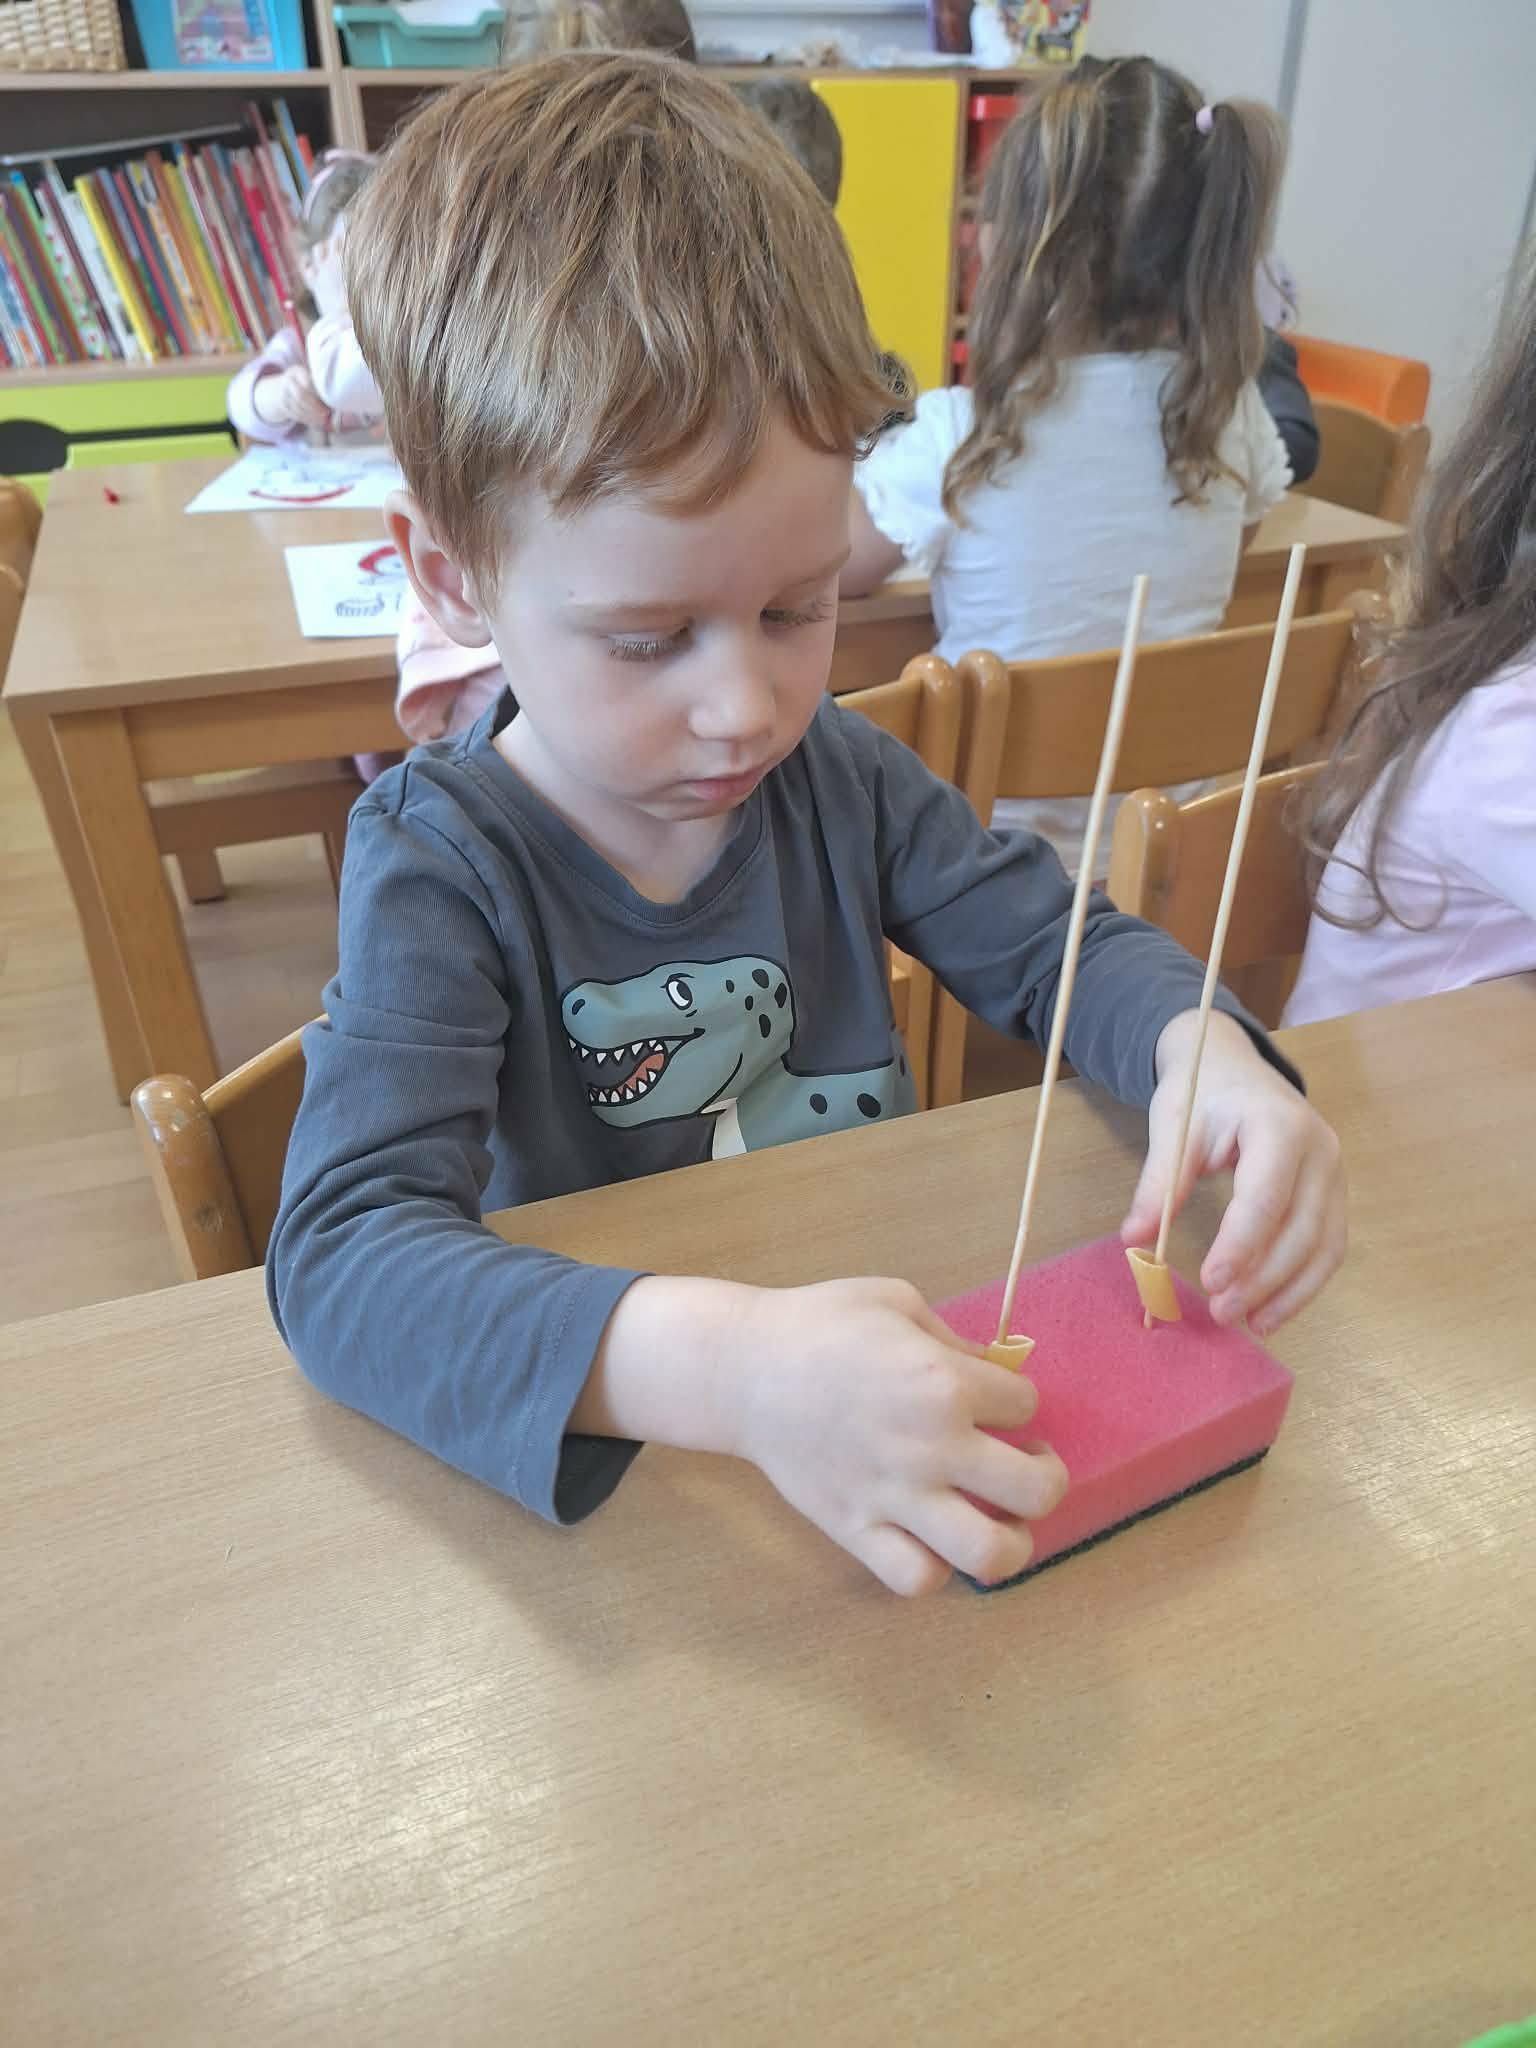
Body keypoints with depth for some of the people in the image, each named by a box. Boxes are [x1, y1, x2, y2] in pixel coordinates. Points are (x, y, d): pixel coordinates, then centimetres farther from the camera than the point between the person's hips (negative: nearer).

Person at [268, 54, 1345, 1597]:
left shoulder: (839, 776, -5)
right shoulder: (438, 865, -19)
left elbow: (1060, 947, 4)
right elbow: (343, 1251, -30)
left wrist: (1205, 1052, -18)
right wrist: (724, 1366, -46)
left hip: (899, 1337, 5)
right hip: (612, 1467, -4)